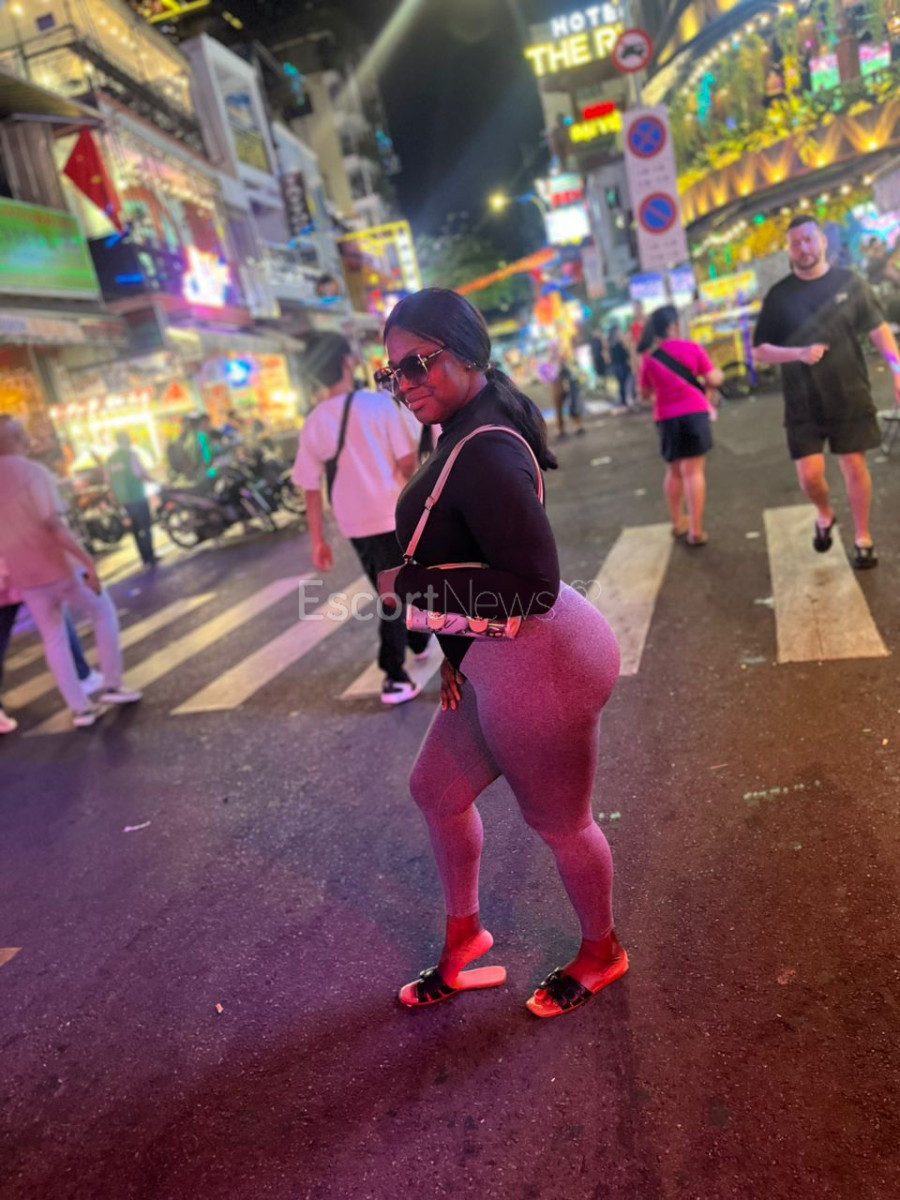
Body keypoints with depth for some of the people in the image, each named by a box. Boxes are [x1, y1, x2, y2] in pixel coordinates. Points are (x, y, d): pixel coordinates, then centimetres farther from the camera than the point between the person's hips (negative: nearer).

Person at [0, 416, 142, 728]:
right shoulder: (32, 471, -15)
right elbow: (53, 525, -24)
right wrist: (89, 563, -23)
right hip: (58, 567, -5)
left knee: (53, 638, 15)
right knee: (103, 612, 17)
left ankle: (80, 708, 17)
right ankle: (112, 685, 16)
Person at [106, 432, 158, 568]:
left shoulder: (110, 459, 9)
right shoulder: (131, 454, -10)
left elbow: (110, 480, 10)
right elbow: (140, 473, -19)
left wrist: (118, 495, 19)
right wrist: (149, 479, 0)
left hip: (123, 499, 7)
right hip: (137, 496, -7)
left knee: (136, 528, 14)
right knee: (146, 526, 0)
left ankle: (146, 558, 19)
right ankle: (150, 557, 0)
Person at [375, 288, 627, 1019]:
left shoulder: (483, 455, -26)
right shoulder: (468, 428, 6)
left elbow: (532, 586, -28)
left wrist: (411, 587, -19)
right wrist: (456, 652, 8)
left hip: (539, 665, -10)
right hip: (495, 659, 10)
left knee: (559, 821, 14)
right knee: (437, 790, 23)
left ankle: (602, 952, 44)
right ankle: (464, 936, 47)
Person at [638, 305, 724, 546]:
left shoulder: (649, 358, 1)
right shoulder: (692, 348, -4)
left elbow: (645, 393, 9)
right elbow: (713, 379, -4)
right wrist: (719, 375, 17)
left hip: (666, 418, 3)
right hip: (694, 413, -3)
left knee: (674, 471, 18)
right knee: (693, 471, -3)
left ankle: (678, 523, 29)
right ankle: (695, 530, -7)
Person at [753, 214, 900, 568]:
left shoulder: (849, 282, 1)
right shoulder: (779, 295, 1)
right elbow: (760, 351, 2)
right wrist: (799, 354, -15)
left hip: (850, 396, 0)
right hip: (803, 402, 0)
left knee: (854, 466, 3)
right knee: (810, 474, -5)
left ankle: (863, 539, 19)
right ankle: (825, 516, 28)